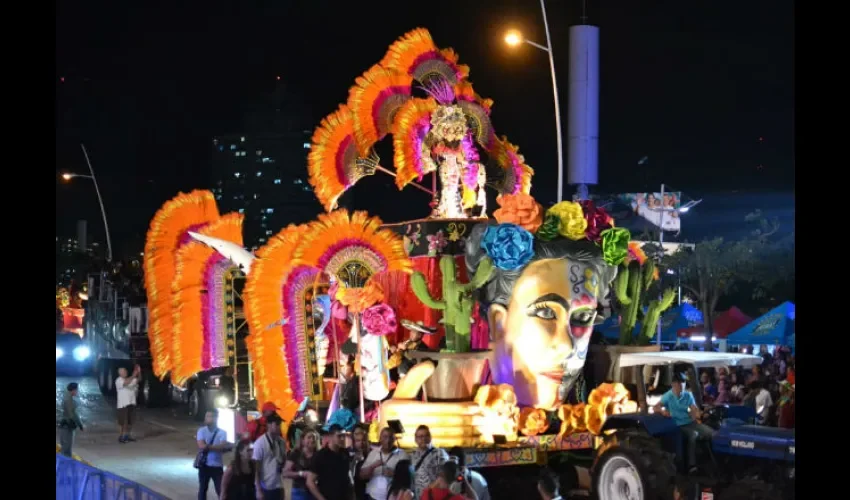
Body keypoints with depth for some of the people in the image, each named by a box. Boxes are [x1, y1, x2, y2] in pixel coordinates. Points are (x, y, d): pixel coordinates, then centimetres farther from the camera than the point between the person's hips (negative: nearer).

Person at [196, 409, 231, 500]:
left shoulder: (222, 432, -4)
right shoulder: (201, 431, -2)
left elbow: (223, 448, -18)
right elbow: (201, 446, -15)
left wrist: (207, 446, -18)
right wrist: (217, 447, -15)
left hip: (217, 466, -1)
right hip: (204, 465, 1)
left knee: (220, 490, -1)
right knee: (202, 489, 11)